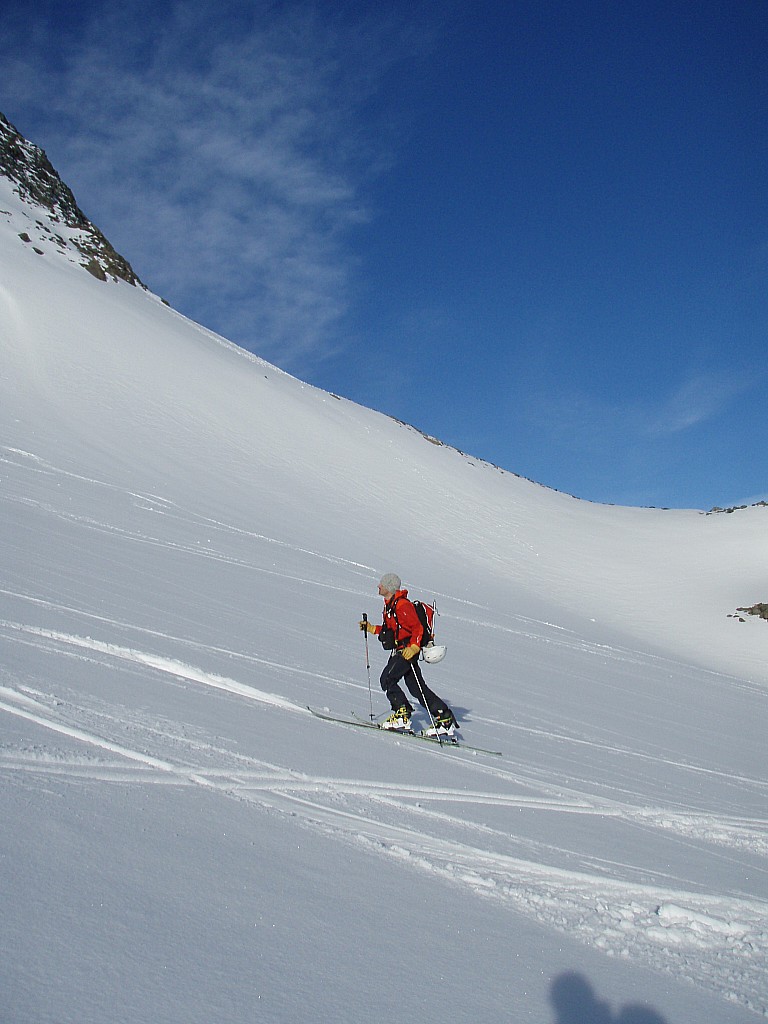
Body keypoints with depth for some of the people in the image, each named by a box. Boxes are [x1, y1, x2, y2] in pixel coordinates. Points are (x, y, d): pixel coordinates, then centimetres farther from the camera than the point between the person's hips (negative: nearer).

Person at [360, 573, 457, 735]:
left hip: (408, 650, -10)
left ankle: (402, 716, -9)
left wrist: (413, 647, -30)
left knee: (387, 679, -13)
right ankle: (445, 719, 13)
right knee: (417, 688, 9)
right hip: (398, 651, 10)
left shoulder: (402, 605, -17)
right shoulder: (389, 606, 14)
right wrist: (371, 628, 22)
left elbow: (418, 629, -20)